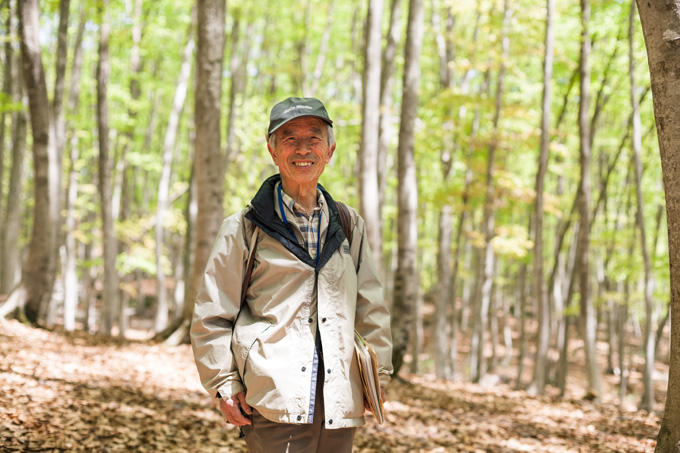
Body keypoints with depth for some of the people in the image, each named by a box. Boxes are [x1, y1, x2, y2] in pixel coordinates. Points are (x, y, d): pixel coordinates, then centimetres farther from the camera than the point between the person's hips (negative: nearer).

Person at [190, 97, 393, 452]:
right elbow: (211, 316, 4)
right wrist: (225, 384, -4)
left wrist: (378, 375, 13)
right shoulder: (244, 229, 3)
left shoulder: (350, 227, 14)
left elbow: (371, 309, 19)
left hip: (339, 406, 4)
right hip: (275, 404, -4)